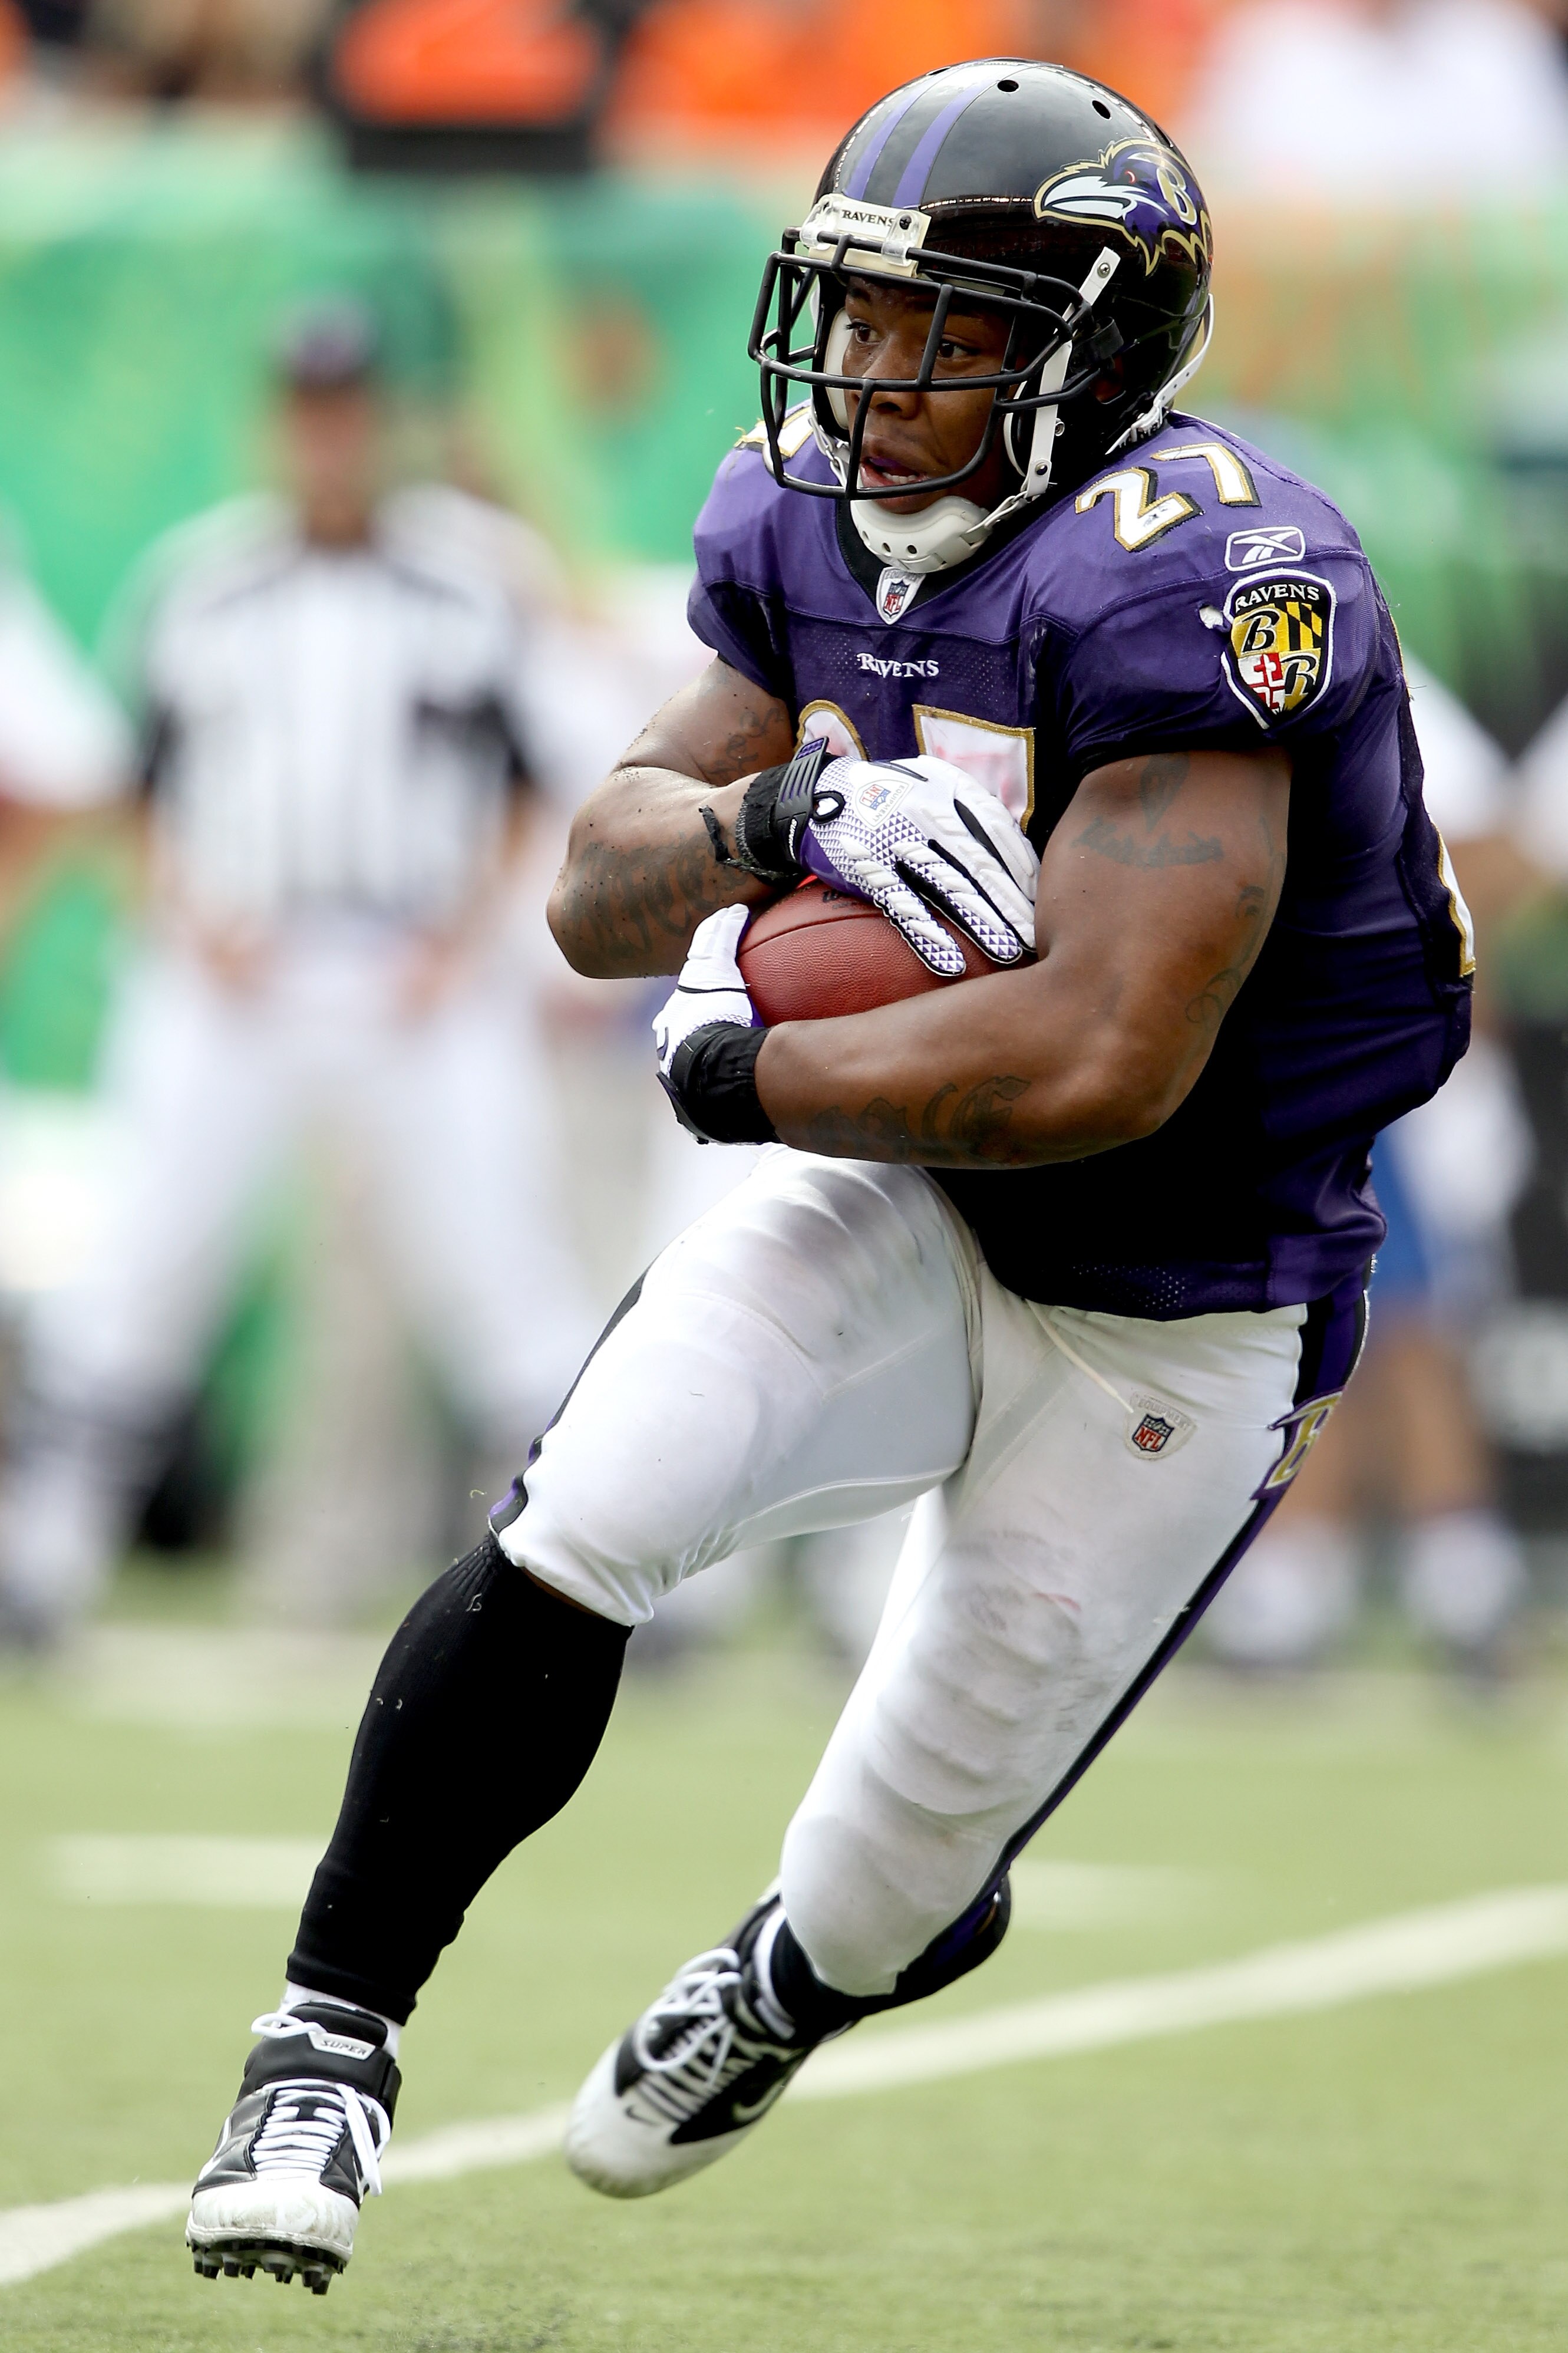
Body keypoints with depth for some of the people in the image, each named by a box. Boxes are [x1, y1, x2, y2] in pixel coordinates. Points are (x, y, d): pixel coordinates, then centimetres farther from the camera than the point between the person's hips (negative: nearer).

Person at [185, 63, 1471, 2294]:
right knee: (578, 1528, -22)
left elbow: (1101, 1066, -35)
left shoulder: (1191, 586, -29)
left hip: (1171, 1331, -5)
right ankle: (331, 2040, -9)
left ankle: (786, 1985, 45)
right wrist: (783, 812, -25)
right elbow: (604, 890, -2)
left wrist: (744, 1064, -22)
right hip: (910, 1214, 5)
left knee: (894, 1892, 8)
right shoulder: (817, 535, -3)